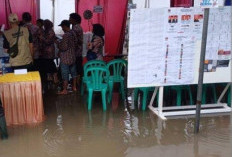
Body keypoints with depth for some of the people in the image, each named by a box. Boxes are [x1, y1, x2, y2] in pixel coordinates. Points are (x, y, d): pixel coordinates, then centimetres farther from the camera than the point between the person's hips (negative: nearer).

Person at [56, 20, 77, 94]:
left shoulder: (66, 35, -22)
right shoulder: (73, 33, 4)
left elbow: (64, 47, -24)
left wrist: (58, 43, -8)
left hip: (66, 58, -9)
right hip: (73, 57, 9)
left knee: (65, 74, 0)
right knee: (73, 72, 17)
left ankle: (64, 90, 7)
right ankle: (74, 87, 28)